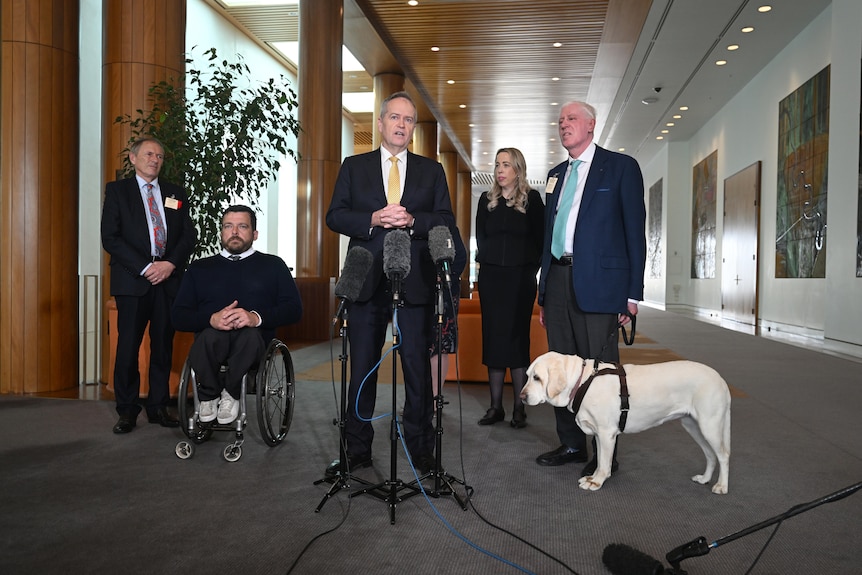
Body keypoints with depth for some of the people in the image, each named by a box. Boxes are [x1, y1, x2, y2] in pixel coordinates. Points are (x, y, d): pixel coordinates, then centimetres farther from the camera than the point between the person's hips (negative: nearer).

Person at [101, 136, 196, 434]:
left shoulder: (176, 194, 15)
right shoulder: (117, 190, 6)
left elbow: (189, 235, 9)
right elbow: (110, 237, -4)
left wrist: (171, 264, -8)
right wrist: (145, 268, -12)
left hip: (169, 279, 3)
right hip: (132, 280, -3)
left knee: (163, 345, 5)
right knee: (128, 345, -2)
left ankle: (158, 407, 14)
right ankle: (127, 411, 9)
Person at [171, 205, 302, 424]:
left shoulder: (272, 265, 18)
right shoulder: (199, 268, 23)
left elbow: (294, 309, 3)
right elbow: (178, 316, 12)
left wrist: (257, 317, -17)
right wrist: (211, 319, -11)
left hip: (254, 339, -1)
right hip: (210, 340, 1)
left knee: (250, 334, -37)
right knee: (210, 336, -36)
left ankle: (230, 393, -15)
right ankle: (209, 394, -12)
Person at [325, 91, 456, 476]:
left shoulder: (432, 171, 13)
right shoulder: (353, 167, 11)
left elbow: (447, 222, 5)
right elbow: (335, 217, 3)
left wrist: (413, 221, -13)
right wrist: (373, 220, -12)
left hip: (415, 282, 0)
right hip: (367, 282, 0)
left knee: (417, 365, 3)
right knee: (362, 366, 7)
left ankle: (421, 448, 16)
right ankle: (357, 450, 18)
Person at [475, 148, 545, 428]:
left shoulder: (532, 199, 2)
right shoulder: (487, 200, 10)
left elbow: (541, 237, 1)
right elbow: (480, 237, 13)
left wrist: (531, 268, -3)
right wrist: (486, 263, 3)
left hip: (521, 277, -3)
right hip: (491, 277, 3)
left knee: (517, 340, -2)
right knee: (492, 339, 3)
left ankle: (519, 408, 3)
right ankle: (496, 407, 10)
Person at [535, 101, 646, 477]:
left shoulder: (620, 167, 2)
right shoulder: (556, 174, 20)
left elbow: (635, 230, -2)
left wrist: (633, 292, -8)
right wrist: (544, 292, 15)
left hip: (598, 282, -6)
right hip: (557, 279, 6)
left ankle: (605, 455, 10)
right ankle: (571, 444, 23)